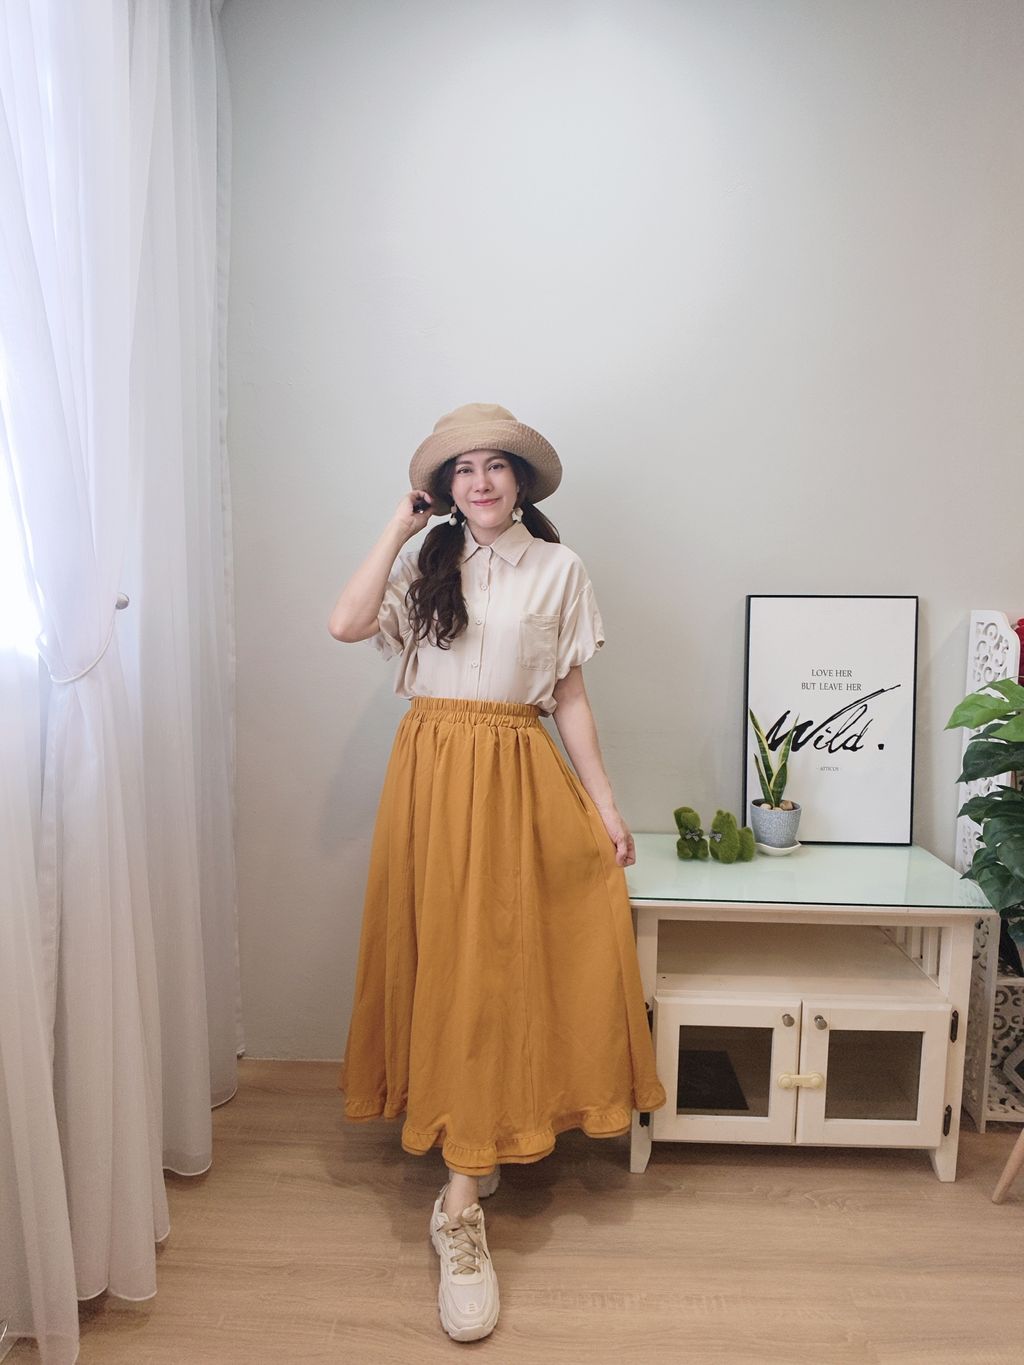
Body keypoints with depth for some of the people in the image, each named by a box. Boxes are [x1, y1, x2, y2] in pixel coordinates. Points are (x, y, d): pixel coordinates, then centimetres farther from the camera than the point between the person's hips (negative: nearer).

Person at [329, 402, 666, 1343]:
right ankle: (471, 1149, 26)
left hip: (518, 778, -1)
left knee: (495, 963, -1)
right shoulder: (424, 563, 7)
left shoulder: (560, 569, 5)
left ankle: (460, 1205, 9)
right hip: (432, 772, 1)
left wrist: (604, 804, 0)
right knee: (447, 961, 6)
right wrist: (401, 526, -2)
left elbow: (570, 696, 4)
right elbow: (348, 624, -10)